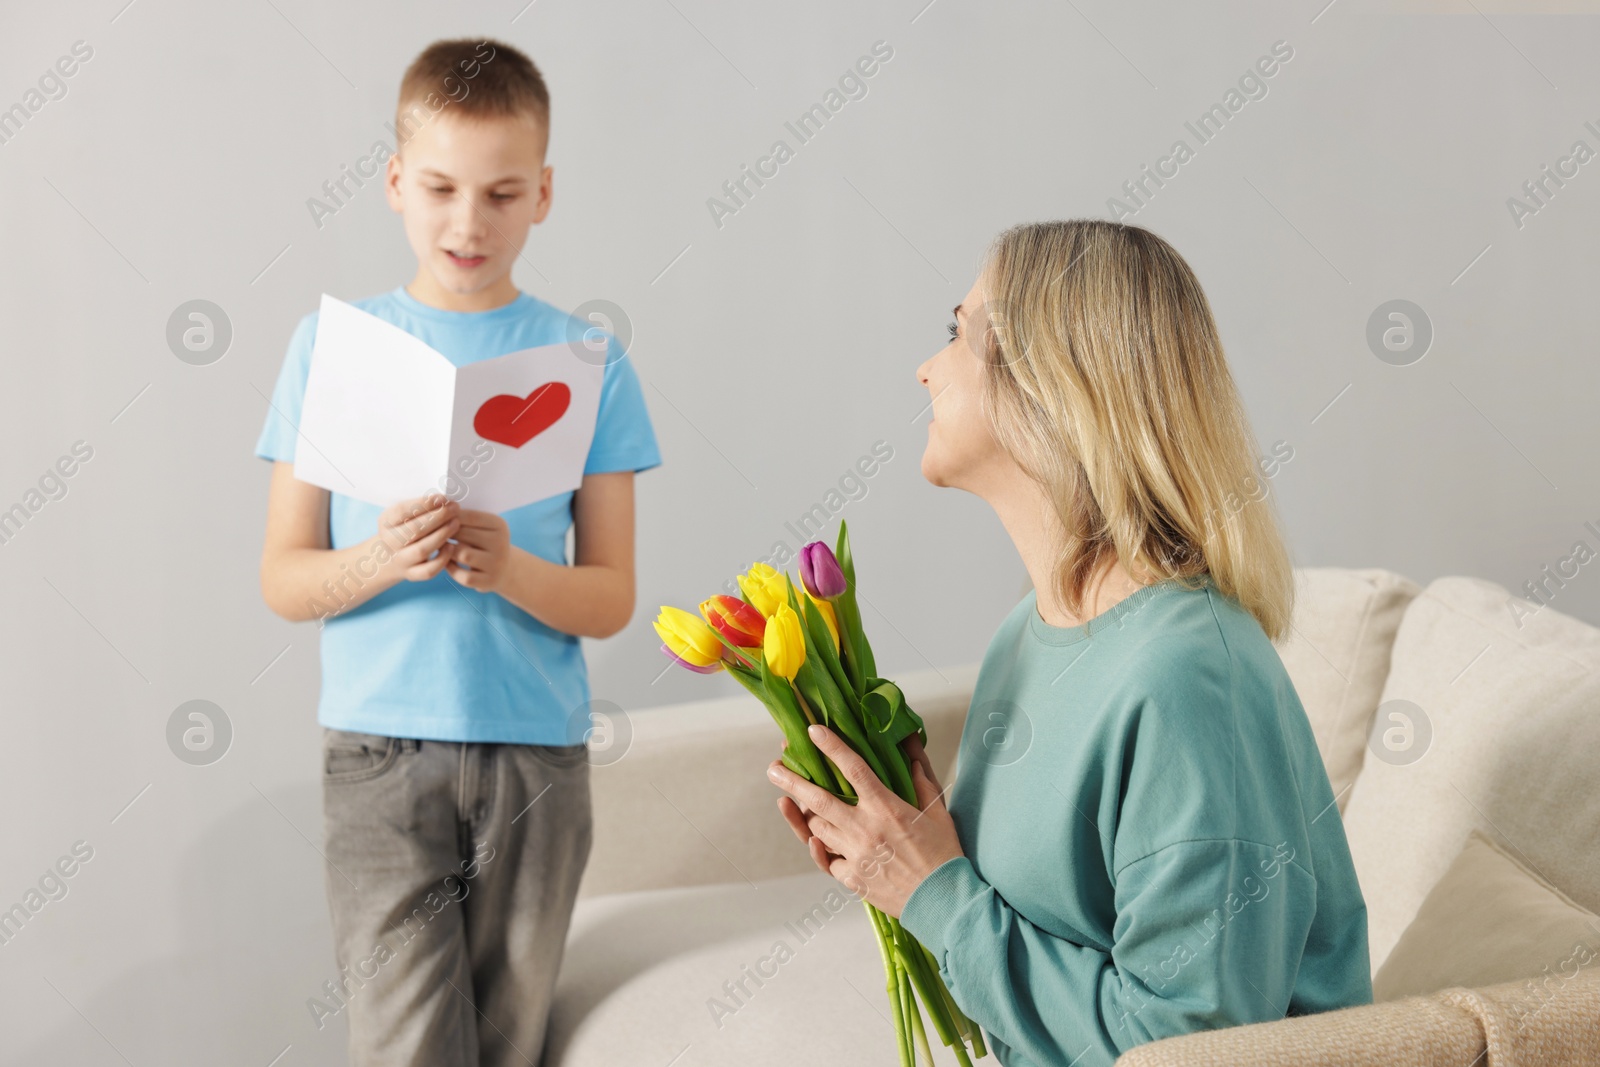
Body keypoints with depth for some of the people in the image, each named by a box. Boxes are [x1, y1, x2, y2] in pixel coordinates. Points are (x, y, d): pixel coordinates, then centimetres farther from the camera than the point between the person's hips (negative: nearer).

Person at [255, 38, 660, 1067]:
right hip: (380, 750, -1)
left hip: (537, 753, 1)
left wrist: (511, 570, -17)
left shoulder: (588, 359, 3)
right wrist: (382, 560, -16)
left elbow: (612, 600, 2)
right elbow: (283, 581, 3)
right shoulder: (332, 344, 4)